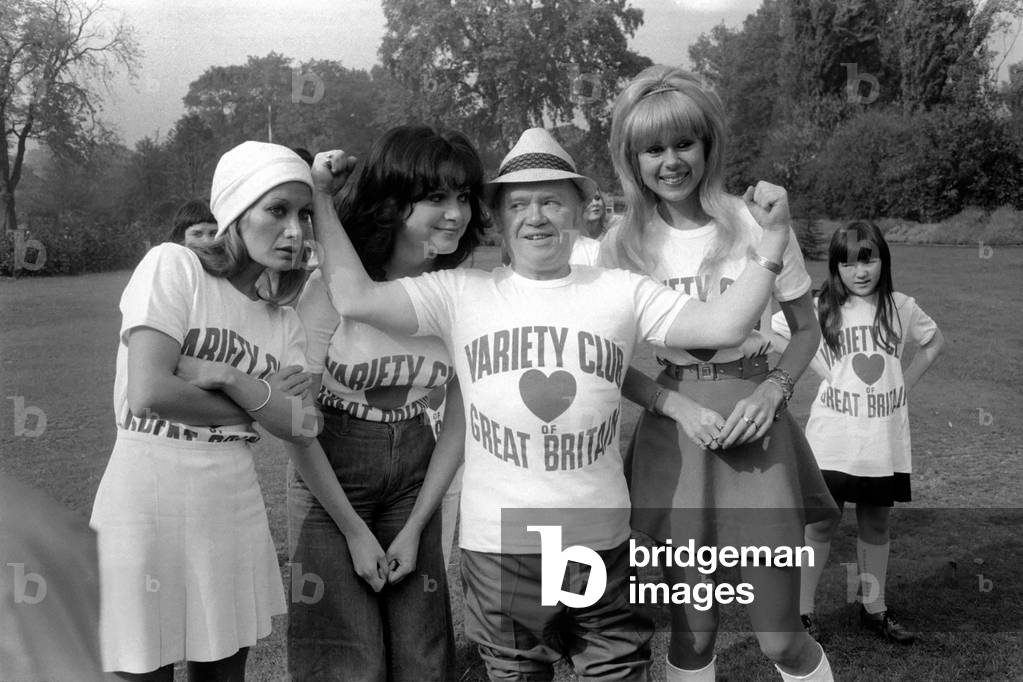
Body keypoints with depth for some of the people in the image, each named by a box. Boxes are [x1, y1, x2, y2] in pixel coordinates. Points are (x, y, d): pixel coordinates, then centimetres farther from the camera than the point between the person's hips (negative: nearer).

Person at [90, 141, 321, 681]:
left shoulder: (282, 317, 8)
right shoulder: (173, 266, -8)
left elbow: (302, 426, -4)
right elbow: (148, 393, -20)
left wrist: (230, 378, -18)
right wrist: (257, 403, -7)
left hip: (234, 510, 6)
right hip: (147, 508, -5)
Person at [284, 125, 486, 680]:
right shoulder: (332, 287, -18)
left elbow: (456, 422, -1)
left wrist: (416, 526, -3)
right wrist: (354, 531, -9)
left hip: (415, 487, 3)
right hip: (329, 486, -3)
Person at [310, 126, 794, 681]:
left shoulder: (622, 292, 1)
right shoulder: (460, 293, -2)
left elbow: (722, 325, -5)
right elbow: (355, 298, -9)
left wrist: (773, 239, -11)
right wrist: (319, 198, -7)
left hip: (601, 539, 1)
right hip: (498, 545, 0)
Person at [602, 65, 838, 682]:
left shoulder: (758, 226, -6)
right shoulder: (623, 245, -2)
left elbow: (807, 330, 6)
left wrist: (772, 389, -12)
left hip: (755, 424, -1)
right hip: (671, 428, 2)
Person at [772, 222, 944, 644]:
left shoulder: (900, 307, 1)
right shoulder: (821, 308, -6)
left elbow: (934, 342, 18)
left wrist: (905, 384, 6)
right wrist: (820, 368, -6)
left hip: (886, 444, 3)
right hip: (833, 443, -2)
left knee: (876, 526, 14)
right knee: (821, 526, 3)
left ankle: (874, 609, 29)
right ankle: (803, 611, 16)